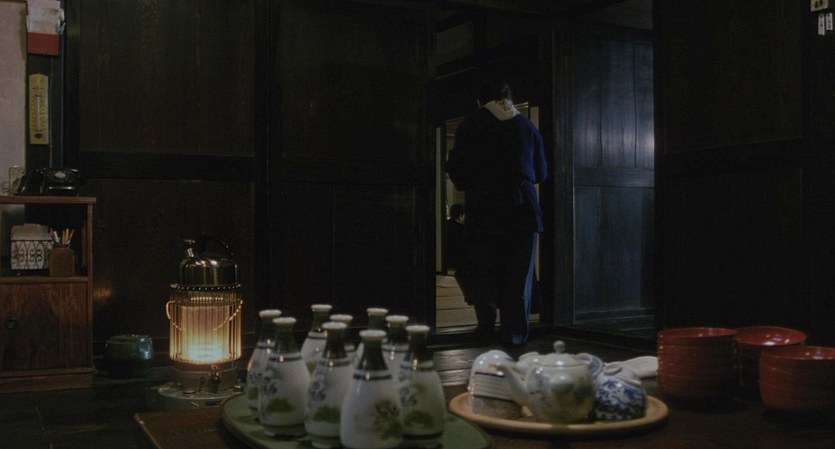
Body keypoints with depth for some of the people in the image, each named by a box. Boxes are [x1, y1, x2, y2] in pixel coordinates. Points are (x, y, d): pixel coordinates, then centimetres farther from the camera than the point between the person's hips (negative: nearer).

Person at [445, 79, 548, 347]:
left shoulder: (472, 124, 4)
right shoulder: (527, 126, 13)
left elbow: (455, 167, -1)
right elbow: (541, 172, 18)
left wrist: (467, 185, 19)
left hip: (484, 208, -2)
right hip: (523, 207, 2)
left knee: (476, 269, 11)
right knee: (518, 274, 6)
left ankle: (487, 321, -2)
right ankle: (514, 332, 5)